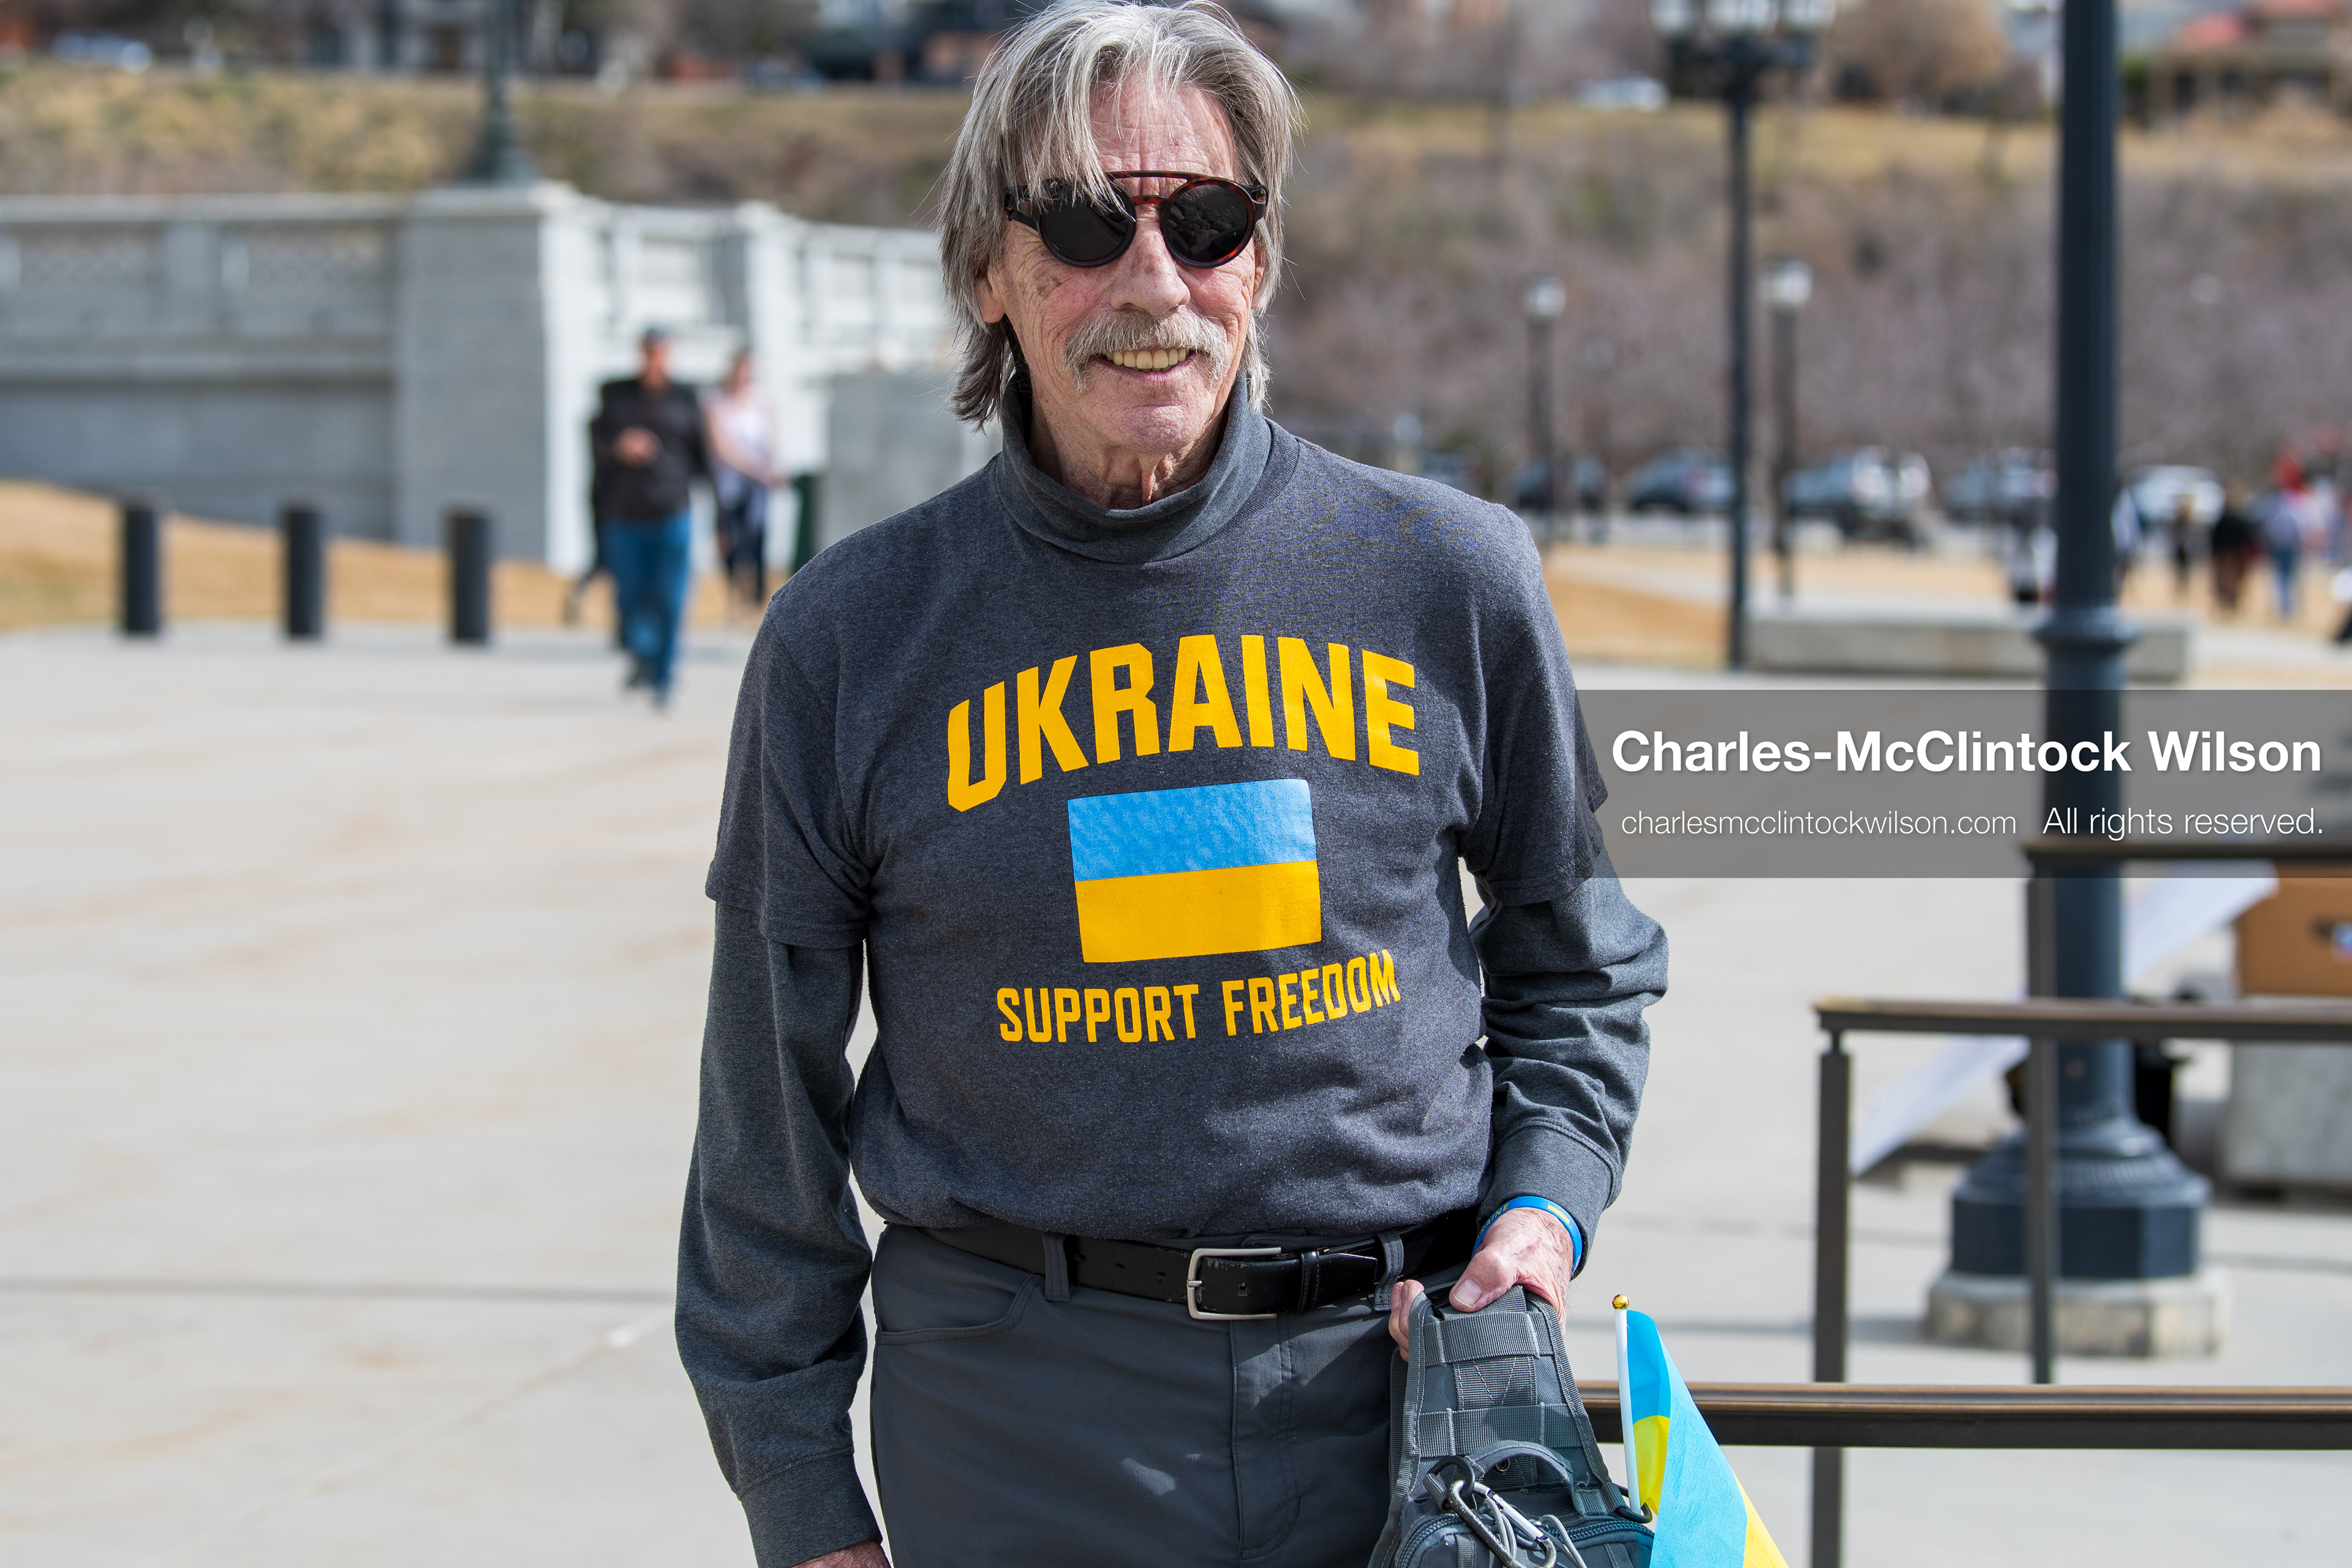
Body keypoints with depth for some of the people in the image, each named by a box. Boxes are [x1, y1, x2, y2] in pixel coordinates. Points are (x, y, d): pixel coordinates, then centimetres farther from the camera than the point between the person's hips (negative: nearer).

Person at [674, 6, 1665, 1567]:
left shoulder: (1453, 577, 1)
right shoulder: (851, 637, -1)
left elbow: (1579, 967, 17)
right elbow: (772, 1112, 5)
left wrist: (1546, 1206, 0)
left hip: (1399, 1380, 1)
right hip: (1021, 1425, -1)